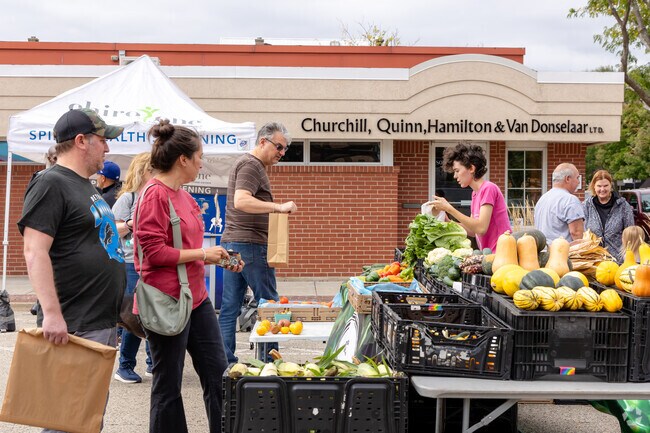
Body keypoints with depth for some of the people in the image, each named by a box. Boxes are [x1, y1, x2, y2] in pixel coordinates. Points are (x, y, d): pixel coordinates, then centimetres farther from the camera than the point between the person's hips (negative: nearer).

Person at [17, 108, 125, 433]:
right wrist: (52, 314, -29)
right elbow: (35, 252, -22)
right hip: (74, 327, -10)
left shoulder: (85, 185, 17)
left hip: (103, 323, 10)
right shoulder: (51, 183, -13)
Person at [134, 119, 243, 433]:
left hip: (196, 298, 9)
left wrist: (217, 258, 13)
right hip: (167, 302, -9)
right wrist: (202, 254, -16)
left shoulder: (182, 195, 12)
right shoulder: (154, 195, -15)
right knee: (168, 385, 3)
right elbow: (154, 252, -20)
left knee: (217, 373, 12)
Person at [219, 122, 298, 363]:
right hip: (250, 243, -10)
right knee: (269, 305, -2)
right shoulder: (251, 165, -11)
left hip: (232, 243, 10)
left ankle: (225, 362, 8)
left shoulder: (247, 164, 21)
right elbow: (241, 201, -26)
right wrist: (279, 207, -31)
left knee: (229, 307, 7)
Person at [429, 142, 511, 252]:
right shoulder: (475, 193, 14)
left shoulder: (488, 188, -10)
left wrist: (449, 209, -17)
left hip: (500, 251, -7)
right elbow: (472, 231, 13)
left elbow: (481, 228, -19)